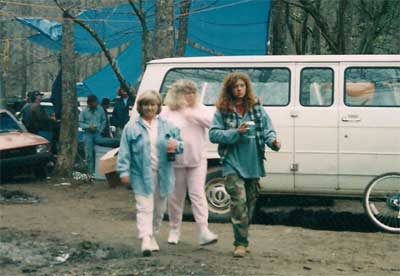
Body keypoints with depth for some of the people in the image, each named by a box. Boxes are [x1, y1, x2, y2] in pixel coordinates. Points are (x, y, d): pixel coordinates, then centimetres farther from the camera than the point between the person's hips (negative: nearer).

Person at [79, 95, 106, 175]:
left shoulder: (100, 110, 1)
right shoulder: (84, 111, -4)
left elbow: (103, 121, 11)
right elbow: (80, 123, -2)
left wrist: (100, 129, 0)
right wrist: (89, 127, -14)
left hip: (97, 133, 1)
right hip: (88, 134, -1)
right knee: (89, 154, 0)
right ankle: (90, 171, 5)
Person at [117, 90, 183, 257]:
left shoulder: (167, 126, 9)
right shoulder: (132, 127, 0)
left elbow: (181, 143, 12)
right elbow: (124, 152, -2)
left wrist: (176, 145, -12)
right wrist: (124, 171, -9)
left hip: (162, 175, 4)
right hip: (141, 176, -4)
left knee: (159, 208, 14)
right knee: (144, 208, -13)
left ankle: (152, 235, 31)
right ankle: (145, 240, -20)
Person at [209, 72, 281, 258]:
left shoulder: (256, 109, 9)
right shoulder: (223, 111, 0)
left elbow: (267, 130, 6)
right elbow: (213, 134, -4)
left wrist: (273, 141, -16)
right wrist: (236, 133, -15)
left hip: (253, 164, 4)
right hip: (233, 164, -4)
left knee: (250, 202, 11)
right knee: (239, 201, -15)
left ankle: (242, 240, 25)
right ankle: (241, 243, -10)